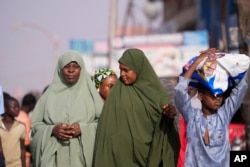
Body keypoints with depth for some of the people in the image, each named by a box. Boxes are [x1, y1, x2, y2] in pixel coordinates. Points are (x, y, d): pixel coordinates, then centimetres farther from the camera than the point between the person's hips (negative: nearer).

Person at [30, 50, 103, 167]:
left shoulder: (89, 93, 7)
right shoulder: (50, 95, 8)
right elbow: (35, 124, 8)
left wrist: (83, 128, -11)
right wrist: (52, 130, -10)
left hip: (82, 156, 0)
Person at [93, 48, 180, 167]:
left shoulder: (154, 91, 5)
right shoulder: (117, 92, 3)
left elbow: (163, 122, 7)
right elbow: (109, 126, 1)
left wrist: (169, 116, -15)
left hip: (149, 153, 1)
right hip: (123, 155, -1)